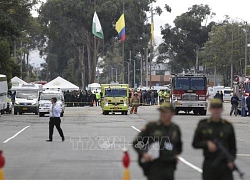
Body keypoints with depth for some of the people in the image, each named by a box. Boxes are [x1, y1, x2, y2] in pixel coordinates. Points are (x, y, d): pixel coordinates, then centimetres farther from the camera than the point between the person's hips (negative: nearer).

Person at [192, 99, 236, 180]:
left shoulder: (228, 126, 5)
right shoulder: (203, 125, 4)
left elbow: (233, 146, 8)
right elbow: (195, 143, 7)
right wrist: (207, 143, -12)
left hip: (225, 165, 0)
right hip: (209, 165, 0)